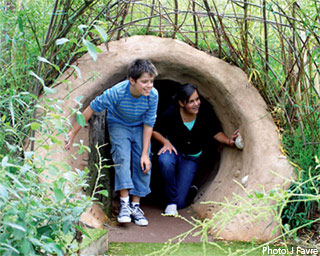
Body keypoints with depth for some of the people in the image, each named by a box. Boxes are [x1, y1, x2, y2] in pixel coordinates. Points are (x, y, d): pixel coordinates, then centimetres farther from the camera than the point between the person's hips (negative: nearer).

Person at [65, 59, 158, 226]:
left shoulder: (153, 95, -25)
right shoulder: (116, 92, -33)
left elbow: (148, 124, -14)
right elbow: (92, 108, -21)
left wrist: (145, 153, -15)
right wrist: (73, 133, -17)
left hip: (139, 127, 3)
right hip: (118, 125, -2)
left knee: (143, 163, -12)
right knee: (122, 156, -25)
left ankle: (135, 206, -6)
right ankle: (124, 203, -26)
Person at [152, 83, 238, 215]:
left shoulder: (206, 114, -17)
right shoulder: (171, 113, -21)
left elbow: (216, 133, -7)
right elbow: (155, 131, -7)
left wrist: (228, 140, -25)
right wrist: (166, 142, -23)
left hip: (191, 158, 1)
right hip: (172, 149, -1)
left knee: (180, 203, -9)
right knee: (165, 161, -42)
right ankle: (171, 201, -19)